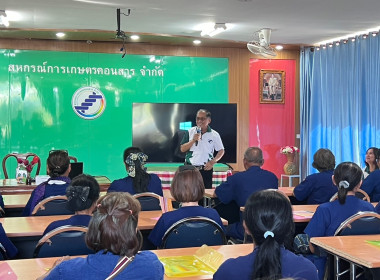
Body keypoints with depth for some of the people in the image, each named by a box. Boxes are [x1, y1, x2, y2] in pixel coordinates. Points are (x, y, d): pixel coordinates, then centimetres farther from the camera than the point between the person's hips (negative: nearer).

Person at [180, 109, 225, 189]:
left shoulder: (214, 135, 0)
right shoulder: (190, 132, 3)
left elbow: (221, 151, 6)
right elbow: (182, 149, 0)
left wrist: (213, 162, -8)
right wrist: (193, 140, -13)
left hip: (206, 169, 0)